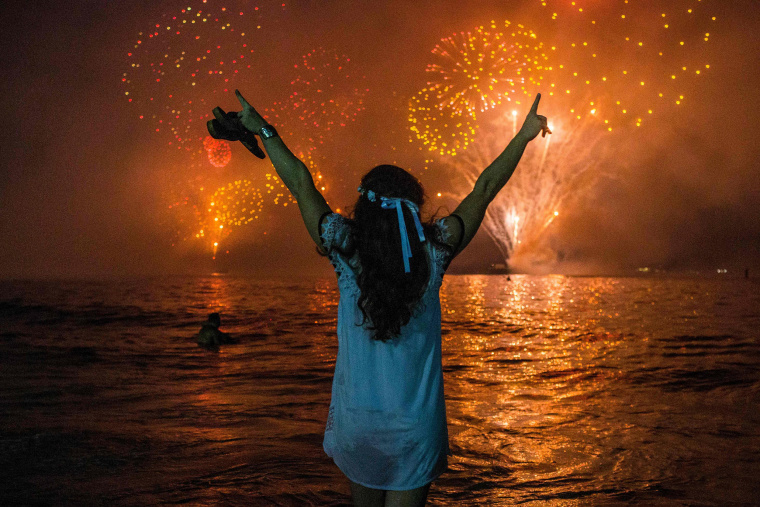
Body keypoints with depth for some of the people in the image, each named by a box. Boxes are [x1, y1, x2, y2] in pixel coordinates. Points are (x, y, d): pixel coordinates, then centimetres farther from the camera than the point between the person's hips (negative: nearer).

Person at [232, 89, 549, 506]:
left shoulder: (347, 252, -12)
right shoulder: (433, 253, -11)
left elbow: (300, 182, -3)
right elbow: (484, 190, -2)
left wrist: (264, 131, 8)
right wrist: (524, 136, 9)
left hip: (356, 420, 1)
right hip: (417, 425, -1)